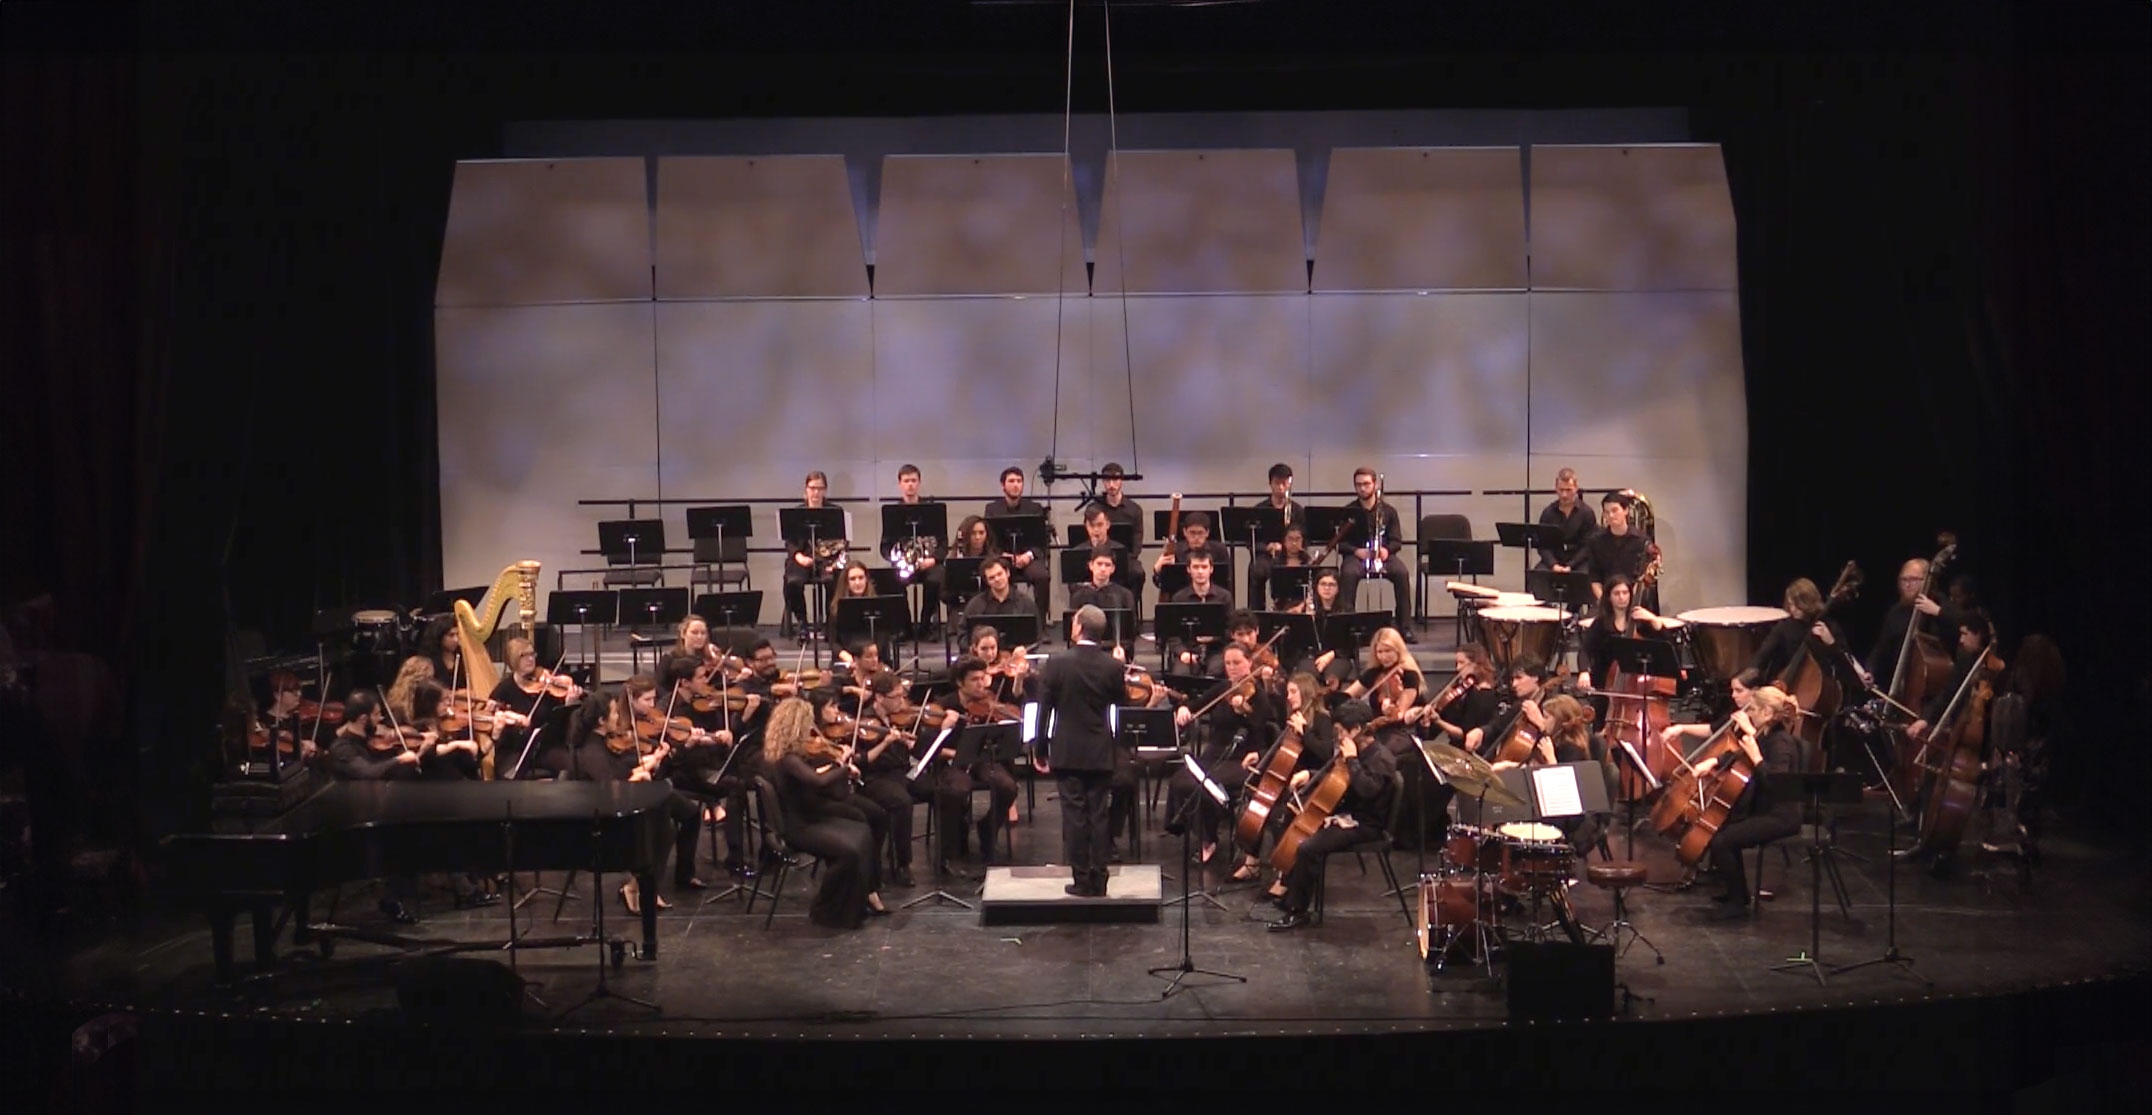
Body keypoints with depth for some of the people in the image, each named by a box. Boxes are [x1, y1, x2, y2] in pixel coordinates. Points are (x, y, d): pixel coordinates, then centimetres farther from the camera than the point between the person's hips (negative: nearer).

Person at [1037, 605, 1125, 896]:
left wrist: (1041, 751, 3)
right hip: (1100, 753, 2)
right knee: (1098, 815, 7)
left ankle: (1081, 880, 4)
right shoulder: (1113, 666, -6)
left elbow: (1044, 708, -6)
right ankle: (1099, 881, 9)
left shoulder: (1057, 664, -10)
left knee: (1074, 815, 2)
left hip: (1067, 752, -2)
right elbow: (1120, 701, 10)